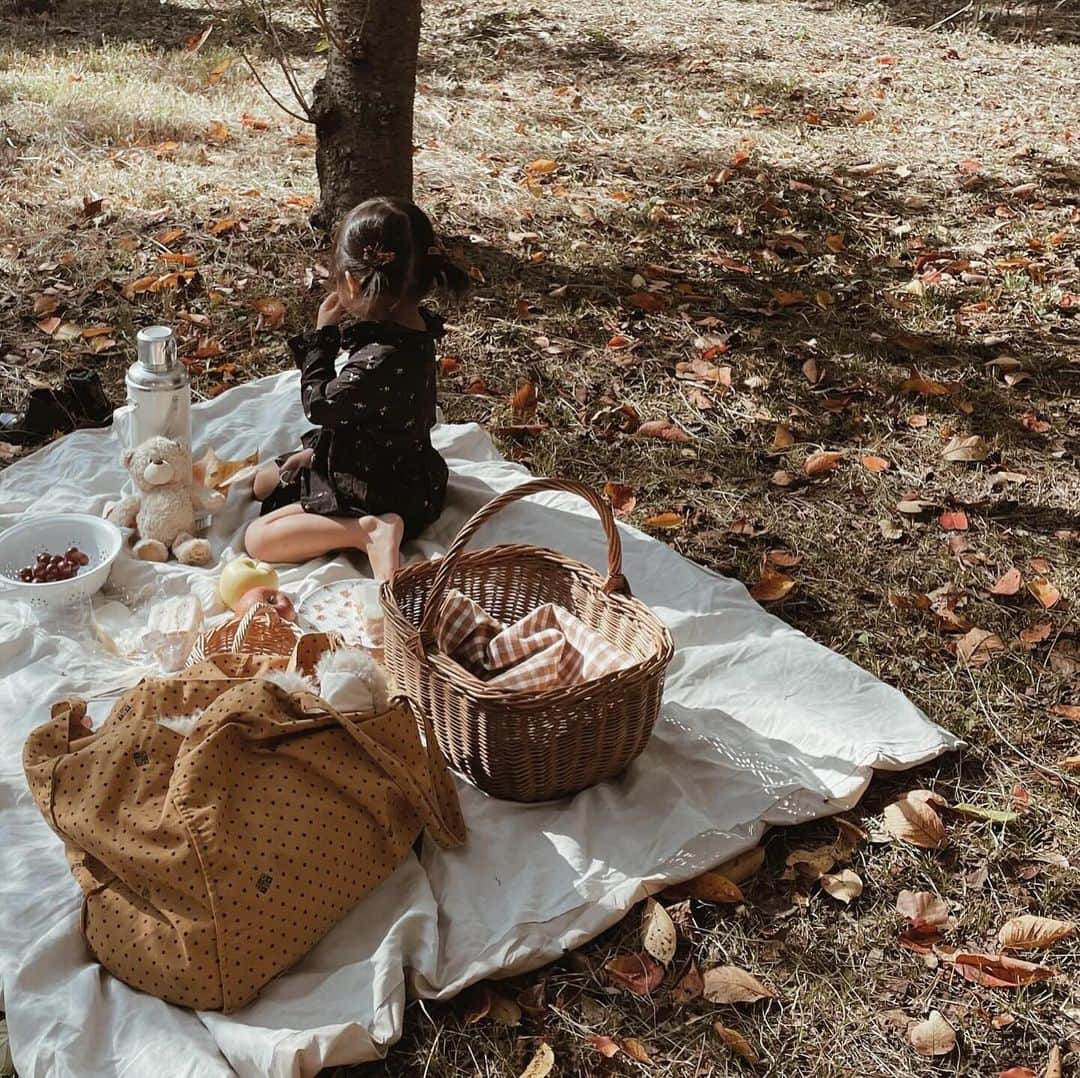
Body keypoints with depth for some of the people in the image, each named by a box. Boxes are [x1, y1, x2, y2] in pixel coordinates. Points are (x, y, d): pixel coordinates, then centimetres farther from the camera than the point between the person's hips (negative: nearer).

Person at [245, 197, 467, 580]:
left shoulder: (381, 359, -36)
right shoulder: (410, 324, -6)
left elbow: (318, 403, -18)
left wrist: (322, 333, -11)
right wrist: (317, 451, 9)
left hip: (378, 495, -10)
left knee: (258, 538, -14)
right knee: (263, 482, 23)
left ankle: (370, 530, -20)